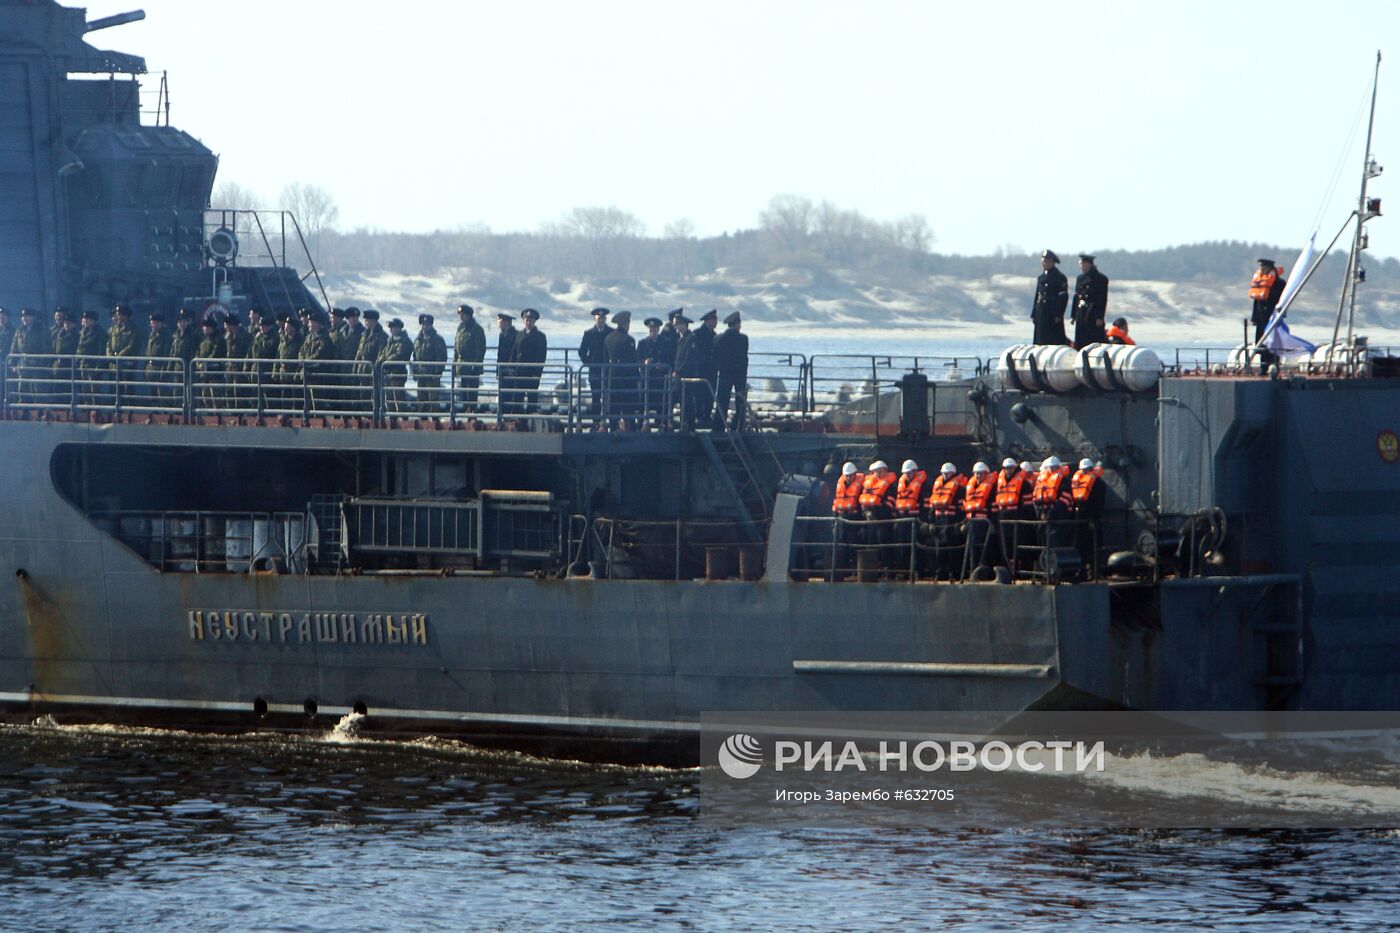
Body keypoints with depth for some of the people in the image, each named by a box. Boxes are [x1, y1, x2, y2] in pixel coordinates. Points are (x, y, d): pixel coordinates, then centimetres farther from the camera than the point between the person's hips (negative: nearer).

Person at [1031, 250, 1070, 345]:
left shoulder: (1060, 277, -6)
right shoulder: (1041, 278, 16)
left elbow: (1064, 297, -10)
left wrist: (1058, 315, -16)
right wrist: (1033, 315, 13)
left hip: (1054, 315, -7)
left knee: (1056, 341, -7)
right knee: (1041, 341, 6)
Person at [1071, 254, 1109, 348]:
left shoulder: (1101, 278, -6)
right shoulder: (1080, 278, 13)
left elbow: (1103, 299, -10)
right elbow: (1076, 297, 15)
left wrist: (1099, 317, -16)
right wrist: (1073, 315, 12)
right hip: (1081, 312, 6)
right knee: (1080, 342, 6)